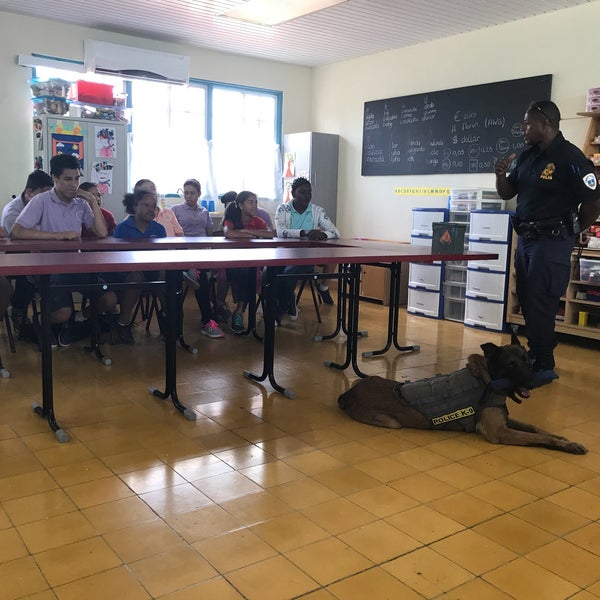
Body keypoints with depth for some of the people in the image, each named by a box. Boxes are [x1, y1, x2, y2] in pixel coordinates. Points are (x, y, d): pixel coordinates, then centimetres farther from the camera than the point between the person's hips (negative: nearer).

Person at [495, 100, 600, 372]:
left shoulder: (571, 158, -14)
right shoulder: (526, 156, 8)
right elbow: (507, 194, 16)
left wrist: (569, 234, 0)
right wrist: (501, 175, -5)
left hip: (552, 242, -8)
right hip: (525, 238, 8)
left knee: (539, 305, -5)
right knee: (526, 302, 13)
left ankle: (543, 365, 8)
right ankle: (533, 356, 26)